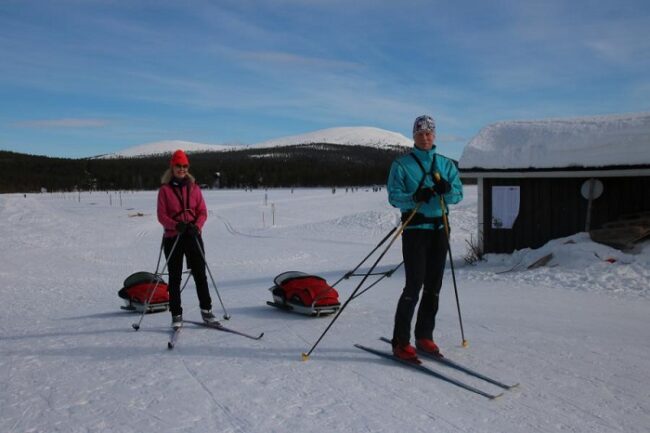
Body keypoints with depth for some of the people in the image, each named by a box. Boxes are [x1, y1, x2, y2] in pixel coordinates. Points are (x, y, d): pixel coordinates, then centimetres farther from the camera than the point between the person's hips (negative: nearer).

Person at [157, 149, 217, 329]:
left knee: (200, 274, 3)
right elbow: (161, 215, -4)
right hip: (172, 237, -1)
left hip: (193, 236, 2)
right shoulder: (165, 189, 1)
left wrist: (196, 226, -15)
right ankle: (176, 315, 13)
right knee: (174, 277, 5)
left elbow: (203, 212, 4)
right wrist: (176, 225, -21)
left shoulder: (194, 188, 7)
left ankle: (206, 310, 14)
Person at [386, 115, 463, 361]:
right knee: (414, 285, -11)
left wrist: (446, 190, -17)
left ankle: (424, 336, 20)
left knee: (434, 286, 7)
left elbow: (458, 195, 5)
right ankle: (400, 342, -3)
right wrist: (415, 198, -25)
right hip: (415, 229, -4)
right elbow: (394, 196, -6)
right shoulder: (401, 164, 1)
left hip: (440, 229, 5)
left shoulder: (446, 164, 13)